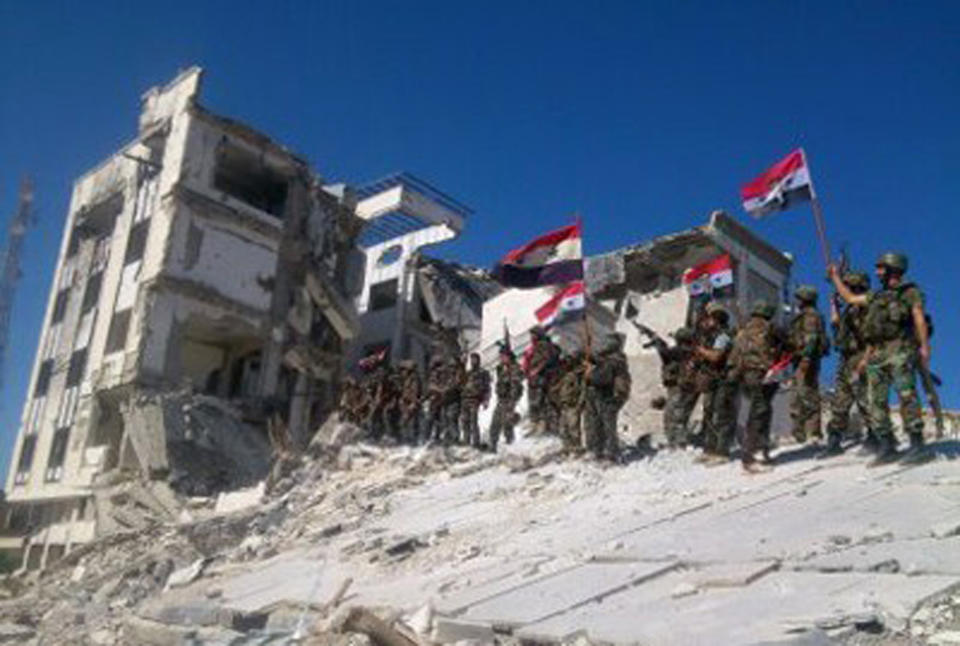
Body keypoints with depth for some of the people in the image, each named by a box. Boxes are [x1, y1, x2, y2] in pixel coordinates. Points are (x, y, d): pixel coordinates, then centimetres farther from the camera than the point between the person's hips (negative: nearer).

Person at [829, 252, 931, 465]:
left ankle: (917, 446, -13)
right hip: (877, 354, 7)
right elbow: (850, 297, 35)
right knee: (875, 401, 0)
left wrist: (924, 346, -16)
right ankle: (887, 448, 4)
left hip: (900, 350, -7)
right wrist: (835, 277, 37)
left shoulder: (910, 292, 6)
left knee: (906, 396, -15)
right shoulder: (877, 296, 25)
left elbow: (919, 318, -5)